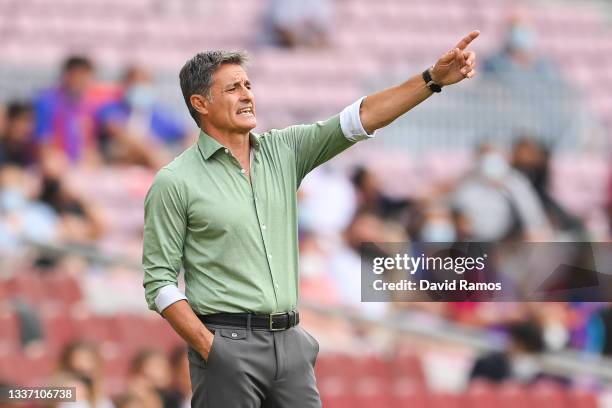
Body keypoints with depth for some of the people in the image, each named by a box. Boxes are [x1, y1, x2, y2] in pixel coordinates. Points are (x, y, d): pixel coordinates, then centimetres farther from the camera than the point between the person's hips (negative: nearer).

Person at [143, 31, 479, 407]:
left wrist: (433, 79, -10)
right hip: (227, 345, -5)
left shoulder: (283, 151, 10)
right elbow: (159, 280, -5)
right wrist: (207, 348, -15)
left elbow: (360, 119, 1)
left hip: (291, 343, 5)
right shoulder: (175, 182, -4)